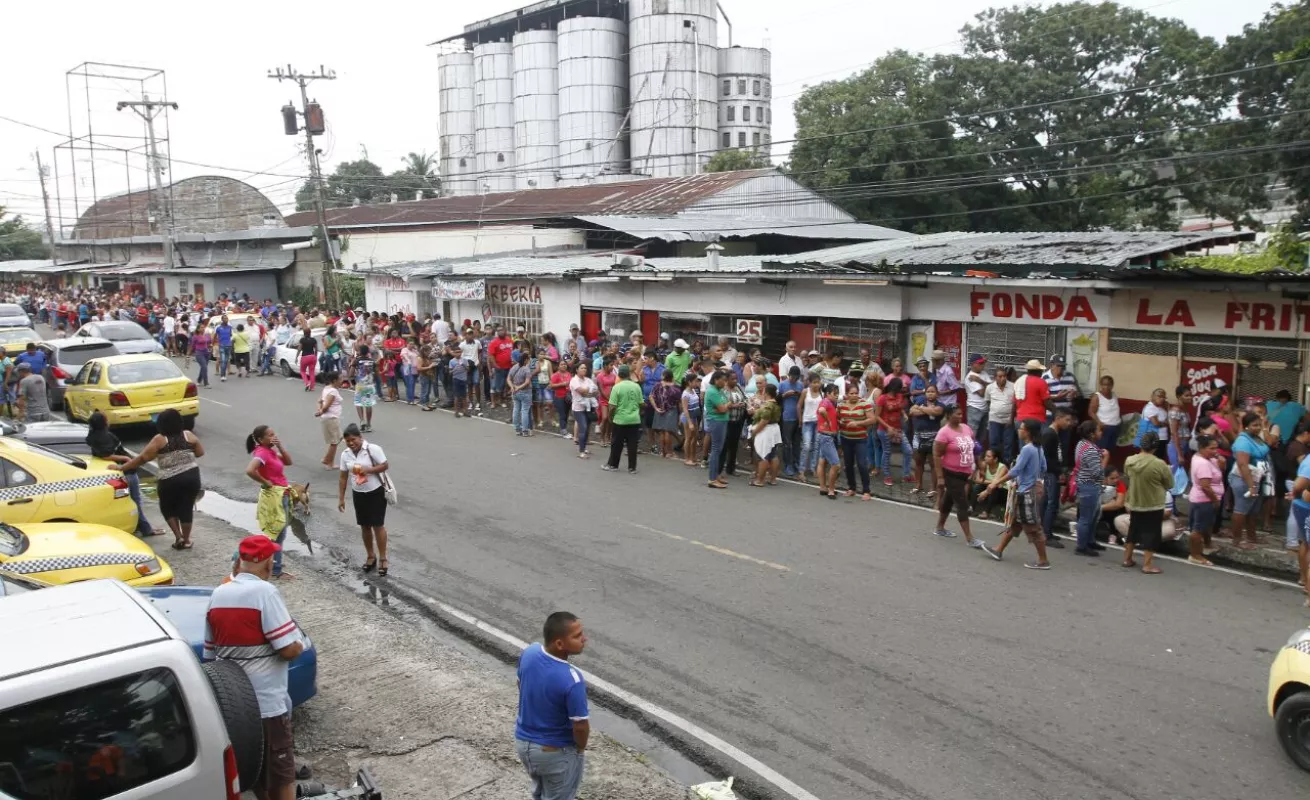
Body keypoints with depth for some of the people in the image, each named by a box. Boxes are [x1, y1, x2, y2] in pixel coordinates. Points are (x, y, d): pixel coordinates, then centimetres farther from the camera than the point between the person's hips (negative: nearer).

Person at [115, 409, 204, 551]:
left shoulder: (159, 439, -6)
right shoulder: (189, 435, 3)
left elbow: (142, 458, -6)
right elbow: (200, 452, 13)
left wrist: (121, 467, 1)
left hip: (169, 481, -2)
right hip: (192, 477, 2)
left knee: (167, 508, 20)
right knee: (186, 508, 13)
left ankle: (178, 538, 14)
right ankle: (186, 540, 21)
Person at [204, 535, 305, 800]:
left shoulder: (218, 595, 3)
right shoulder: (264, 592, -18)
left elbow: (211, 653, 11)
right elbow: (290, 649, -21)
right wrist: (300, 645, 0)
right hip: (266, 703, -7)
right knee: (281, 772, 7)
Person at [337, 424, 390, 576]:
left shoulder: (373, 449, -17)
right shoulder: (345, 454, -3)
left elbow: (385, 466, -12)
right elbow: (343, 477, 3)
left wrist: (368, 469, -26)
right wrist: (341, 498, 3)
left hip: (376, 492, -5)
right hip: (358, 494, 5)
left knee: (378, 525, 0)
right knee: (365, 526, 13)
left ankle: (383, 558, 11)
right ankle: (370, 556, 28)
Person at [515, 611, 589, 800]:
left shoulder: (528, 653, -15)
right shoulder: (571, 680, -34)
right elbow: (581, 726, -23)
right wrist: (580, 749, -2)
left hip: (523, 742, 6)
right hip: (555, 752, -6)